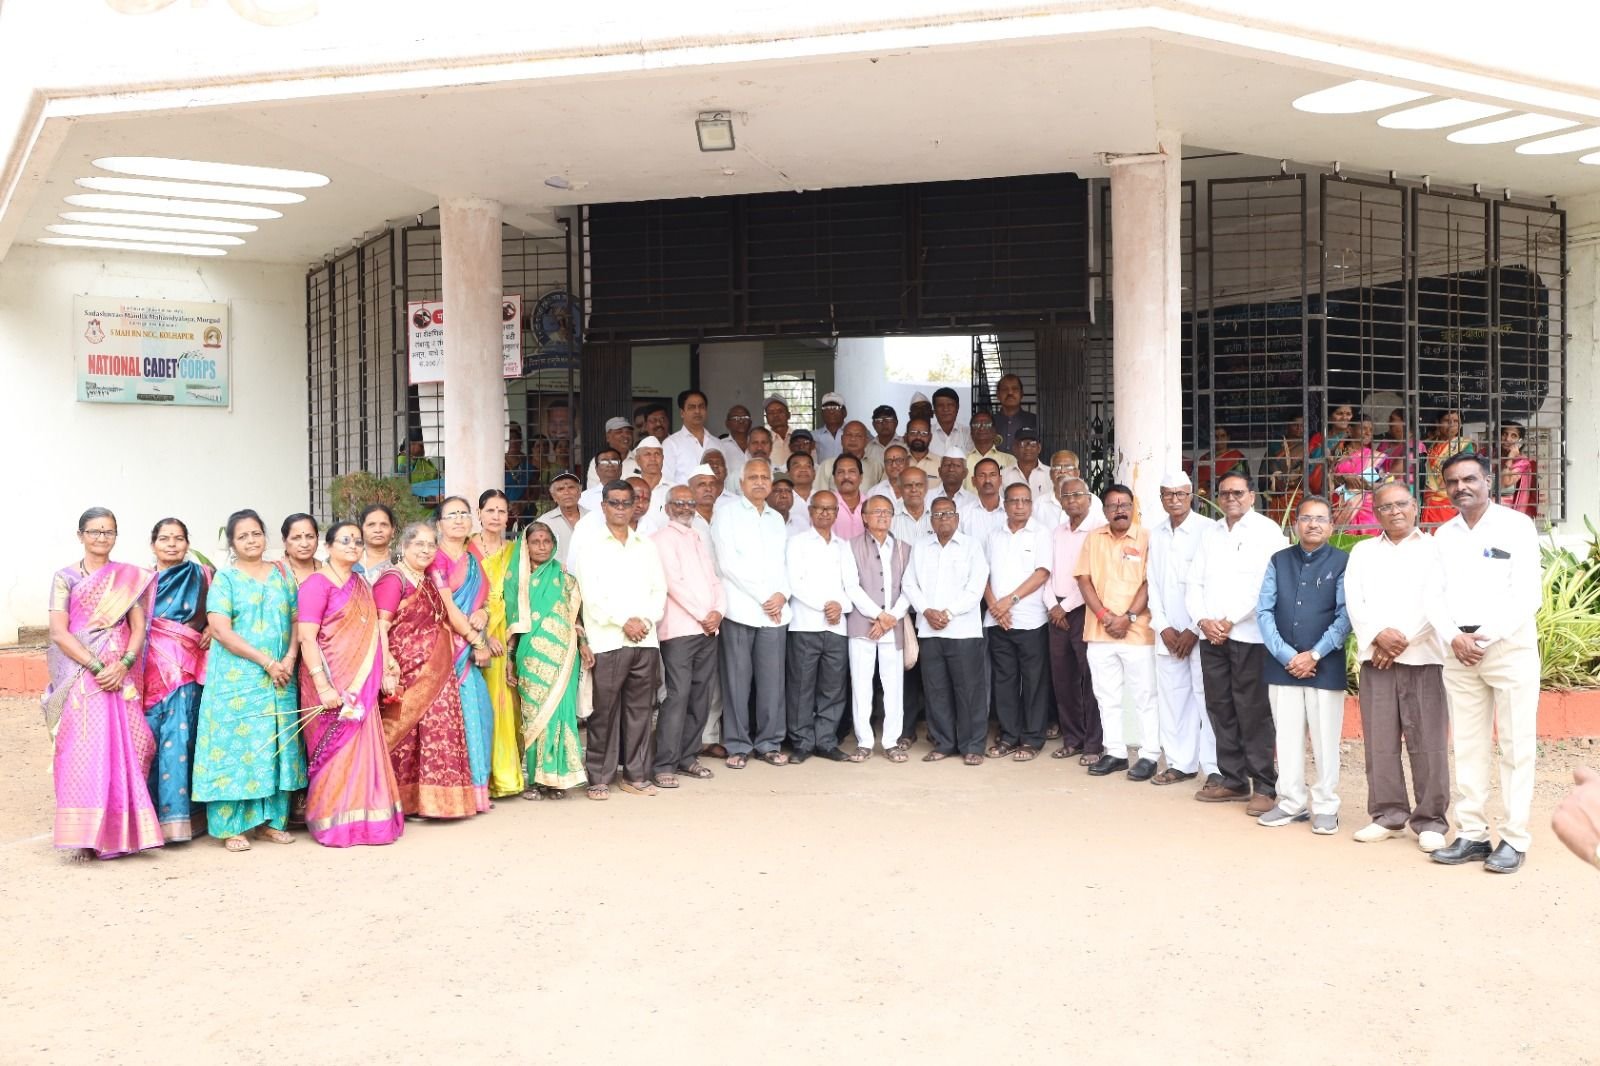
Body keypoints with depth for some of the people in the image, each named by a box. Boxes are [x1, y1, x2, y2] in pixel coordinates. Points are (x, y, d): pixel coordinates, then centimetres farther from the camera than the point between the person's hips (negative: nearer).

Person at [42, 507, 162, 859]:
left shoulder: (129, 577, 12)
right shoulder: (65, 577, 5)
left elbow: (138, 626, 6)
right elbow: (58, 632, -4)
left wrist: (124, 664, -11)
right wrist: (97, 667, -14)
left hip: (121, 675, 2)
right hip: (80, 676, -2)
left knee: (125, 748, -3)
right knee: (82, 751, -9)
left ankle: (120, 830, 8)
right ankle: (85, 833, -4)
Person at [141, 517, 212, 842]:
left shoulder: (202, 576, 9)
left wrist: (212, 629, -7)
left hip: (186, 668, -1)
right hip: (151, 668, 1)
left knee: (178, 739, -7)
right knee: (150, 738, -3)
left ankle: (175, 815, -3)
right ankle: (151, 815, 5)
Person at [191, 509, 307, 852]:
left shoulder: (282, 576, 12)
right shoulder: (225, 579, 0)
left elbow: (297, 621, 10)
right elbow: (220, 630, -10)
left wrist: (289, 659, -8)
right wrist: (266, 661, -15)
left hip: (280, 679, 4)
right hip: (237, 679, -4)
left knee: (276, 745, 6)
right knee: (236, 745, -3)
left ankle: (269, 820, 15)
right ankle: (230, 826, 5)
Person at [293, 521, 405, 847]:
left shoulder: (362, 585, 14)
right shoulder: (318, 583, -9)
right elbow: (306, 638, -16)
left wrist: (385, 671, 13)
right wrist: (323, 686, -22)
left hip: (362, 683, 7)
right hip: (332, 682, -7)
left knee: (362, 750, 8)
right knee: (337, 749, -3)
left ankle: (362, 819, 17)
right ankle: (335, 824, 7)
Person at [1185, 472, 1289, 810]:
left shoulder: (1267, 531, -1)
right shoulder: (1210, 534, 17)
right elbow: (1194, 583, 14)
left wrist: (1230, 621, -12)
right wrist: (1203, 620, -3)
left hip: (1249, 635, -6)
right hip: (1211, 636, 6)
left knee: (1253, 712, -4)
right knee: (1220, 708, 9)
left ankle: (1265, 787, 3)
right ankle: (1232, 780, 18)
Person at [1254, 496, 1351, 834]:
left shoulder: (1342, 562, -1)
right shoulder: (1279, 561, 9)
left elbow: (1345, 615, -7)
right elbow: (1264, 611, 4)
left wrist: (1314, 655, -12)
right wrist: (1286, 655, -7)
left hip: (1325, 665, -3)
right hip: (1282, 664, 3)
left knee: (1325, 738, 3)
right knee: (1287, 736, 8)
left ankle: (1325, 807, 14)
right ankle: (1290, 802, 19)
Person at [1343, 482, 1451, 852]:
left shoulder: (1434, 548, 6)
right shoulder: (1363, 551, 15)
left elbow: (1434, 601, -6)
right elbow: (1353, 601, 4)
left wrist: (1402, 641, -12)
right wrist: (1378, 636, -11)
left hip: (1423, 657, -3)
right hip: (1375, 657, 3)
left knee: (1427, 742, -3)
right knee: (1379, 741, 3)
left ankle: (1430, 820, 5)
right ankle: (1388, 815, 12)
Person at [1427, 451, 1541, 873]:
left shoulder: (1516, 526, -2)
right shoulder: (1443, 535, 11)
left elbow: (1528, 594, -10)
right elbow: (1435, 596, 7)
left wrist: (1485, 637, -14)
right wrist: (1454, 637, -9)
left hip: (1510, 646, -4)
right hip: (1459, 650, 4)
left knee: (1516, 745, -1)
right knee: (1467, 745, 6)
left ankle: (1514, 839, 4)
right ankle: (1471, 834, 12)